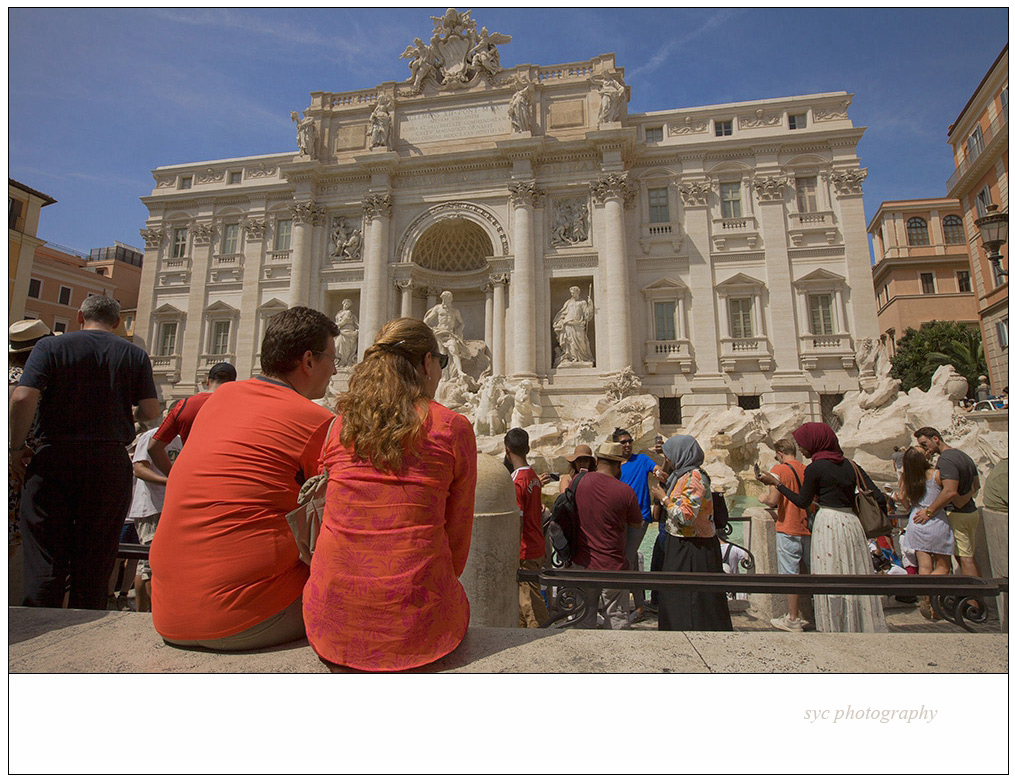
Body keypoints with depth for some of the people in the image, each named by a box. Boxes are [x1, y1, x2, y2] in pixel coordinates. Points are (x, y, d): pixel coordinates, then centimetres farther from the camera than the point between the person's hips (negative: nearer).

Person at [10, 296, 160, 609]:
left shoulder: (50, 346, 3)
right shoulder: (135, 354, 5)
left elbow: (23, 398, -9)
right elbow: (151, 412, -1)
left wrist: (16, 448, 2)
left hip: (54, 459, 0)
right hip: (110, 462, 1)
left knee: (44, 562, 7)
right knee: (95, 565, 9)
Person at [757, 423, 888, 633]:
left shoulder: (814, 469, -10)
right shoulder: (849, 464, 7)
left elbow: (802, 502, -1)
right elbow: (878, 497, 4)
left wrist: (776, 483, 5)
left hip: (828, 524, -6)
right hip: (851, 522, 6)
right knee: (856, 576, 15)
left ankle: (835, 628, 9)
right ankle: (866, 626, 22)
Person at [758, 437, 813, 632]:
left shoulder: (779, 470, -10)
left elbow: (773, 500, -17)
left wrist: (763, 498, 3)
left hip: (788, 529, -6)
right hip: (808, 528, 6)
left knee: (790, 574, 1)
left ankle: (792, 620, 8)